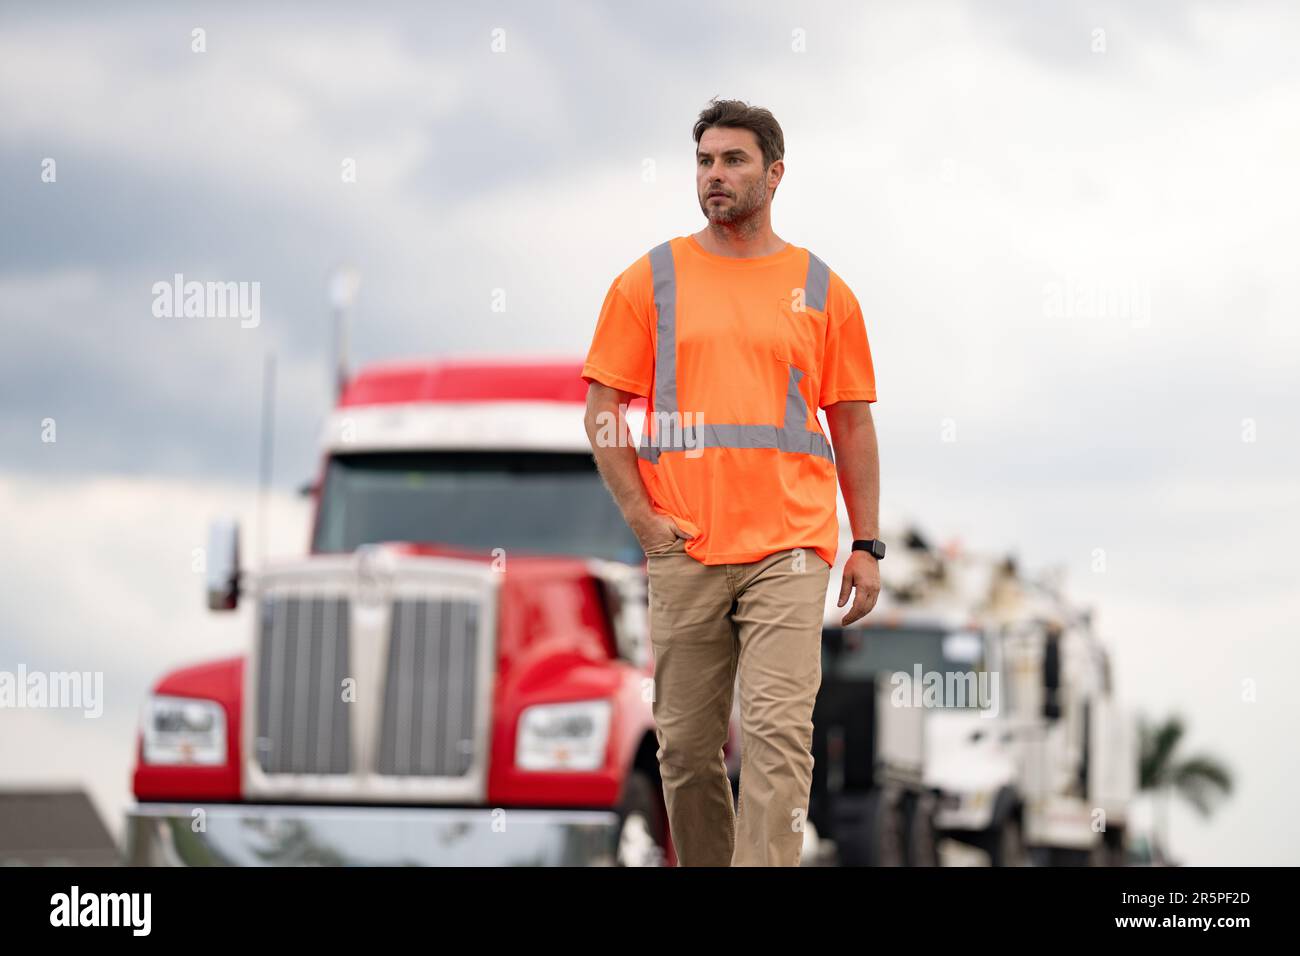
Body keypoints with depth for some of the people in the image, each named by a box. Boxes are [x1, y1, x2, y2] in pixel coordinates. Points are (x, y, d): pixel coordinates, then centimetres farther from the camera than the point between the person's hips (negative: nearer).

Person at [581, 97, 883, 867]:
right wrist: (641, 515, -4)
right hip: (684, 548, 1)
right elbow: (602, 410, 7)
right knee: (687, 743, 5)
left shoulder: (822, 290, 8)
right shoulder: (650, 282, 7)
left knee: (780, 731, -12)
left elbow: (852, 424, 11)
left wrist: (867, 545, 6)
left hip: (790, 549, -1)